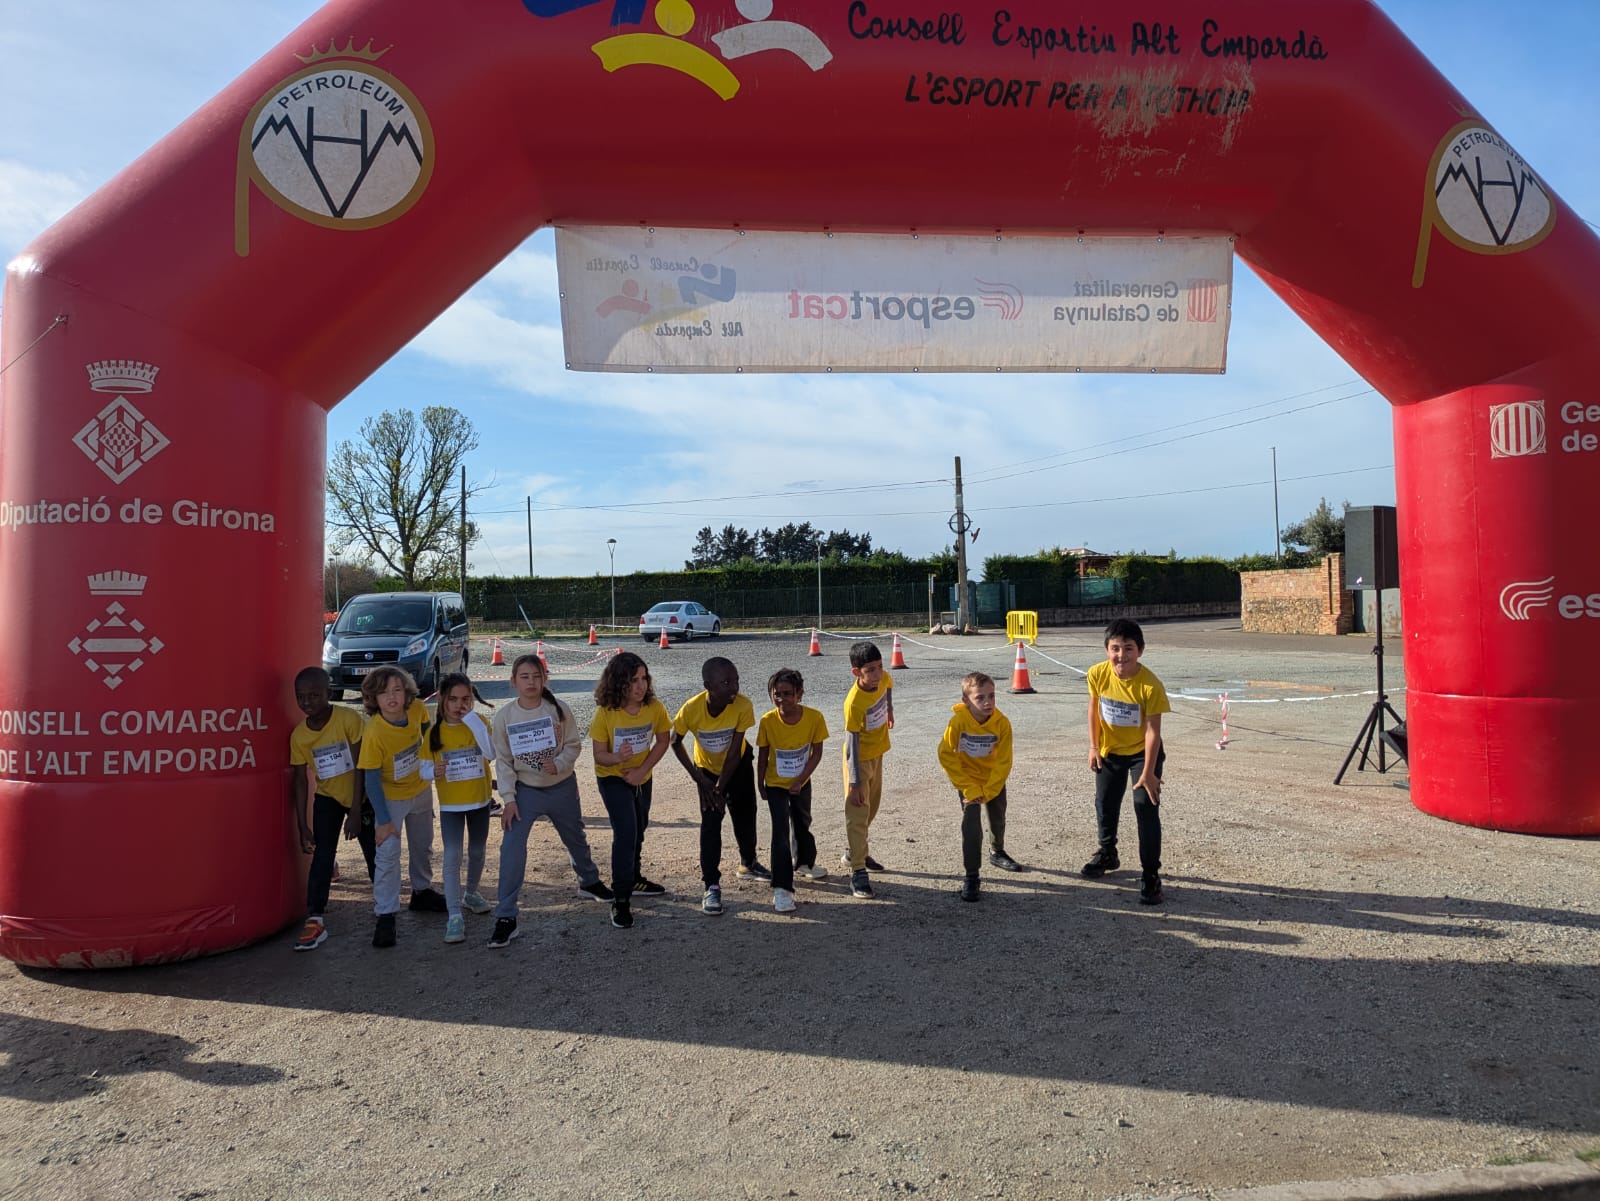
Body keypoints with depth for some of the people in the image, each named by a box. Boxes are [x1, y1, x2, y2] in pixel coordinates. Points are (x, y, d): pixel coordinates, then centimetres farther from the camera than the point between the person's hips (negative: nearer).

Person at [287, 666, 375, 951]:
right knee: (321, 856, -10)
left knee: (374, 853, 6)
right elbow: (299, 780, -5)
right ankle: (315, 920, -7)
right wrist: (302, 826, -7)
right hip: (327, 798, 2)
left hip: (361, 796, -2)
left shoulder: (349, 719, -23)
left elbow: (360, 767, -20)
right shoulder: (299, 735, -12)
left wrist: (356, 813, -20)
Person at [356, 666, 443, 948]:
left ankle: (422, 891, 43)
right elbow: (372, 781, -24)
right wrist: (383, 821, -24)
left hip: (420, 790, 5)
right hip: (390, 798, -5)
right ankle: (385, 915, 2)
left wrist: (431, 763, 8)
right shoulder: (373, 733, -31)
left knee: (423, 845, 21)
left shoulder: (417, 709, -21)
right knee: (388, 853, -10)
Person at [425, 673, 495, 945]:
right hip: (450, 803, -1)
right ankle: (454, 915, -4)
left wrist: (473, 721, -30)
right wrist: (434, 772, -23)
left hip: (479, 799, 1)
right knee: (452, 856, -8)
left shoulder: (479, 723, -8)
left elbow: (491, 752, -26)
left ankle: (471, 893, 40)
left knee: (478, 852, 17)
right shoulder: (434, 731, -6)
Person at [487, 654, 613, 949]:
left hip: (562, 787, 1)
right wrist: (508, 798, -12)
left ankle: (590, 881, 50)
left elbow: (574, 745, -5)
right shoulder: (504, 716, -11)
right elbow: (503, 761, -7)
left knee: (576, 838, 21)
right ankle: (505, 918, -7)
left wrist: (559, 764, -24)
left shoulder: (559, 710, -12)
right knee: (512, 848, -14)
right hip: (525, 791, -1)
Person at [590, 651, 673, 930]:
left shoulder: (654, 707, -19)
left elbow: (663, 740, -5)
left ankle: (634, 877, 44)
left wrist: (643, 769, -14)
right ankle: (621, 899, -6)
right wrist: (616, 758, -41)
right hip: (613, 778, -4)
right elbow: (599, 754, -18)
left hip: (641, 777, 5)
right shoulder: (605, 713, -26)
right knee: (625, 832, -15)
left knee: (638, 829, 21)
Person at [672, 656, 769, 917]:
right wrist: (699, 779, -17)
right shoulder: (692, 708, -33)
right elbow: (676, 743, -15)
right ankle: (712, 886, -3)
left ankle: (749, 864, 39)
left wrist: (721, 787, -23)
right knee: (710, 824, -9)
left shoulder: (743, 705, -32)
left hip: (738, 766, 2)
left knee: (745, 815, 14)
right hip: (707, 769, -1)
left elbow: (734, 750, -25)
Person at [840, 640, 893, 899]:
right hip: (859, 758, -7)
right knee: (858, 812, -7)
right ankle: (858, 871, -5)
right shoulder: (854, 702, -32)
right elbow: (852, 743, -28)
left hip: (878, 753, 7)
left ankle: (856, 852, 37)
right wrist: (854, 782, -26)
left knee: (872, 806, 19)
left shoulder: (884, 679, -14)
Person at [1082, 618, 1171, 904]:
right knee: (1105, 804, 16)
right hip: (1110, 751, 4)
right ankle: (1107, 854, 41)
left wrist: (1148, 772, -25)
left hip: (1142, 752, -4)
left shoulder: (1150, 685, -30)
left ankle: (1151, 875, 0)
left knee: (1146, 808, -10)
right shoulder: (1098, 674, -19)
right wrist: (1094, 746, 1)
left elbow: (1153, 730, -25)